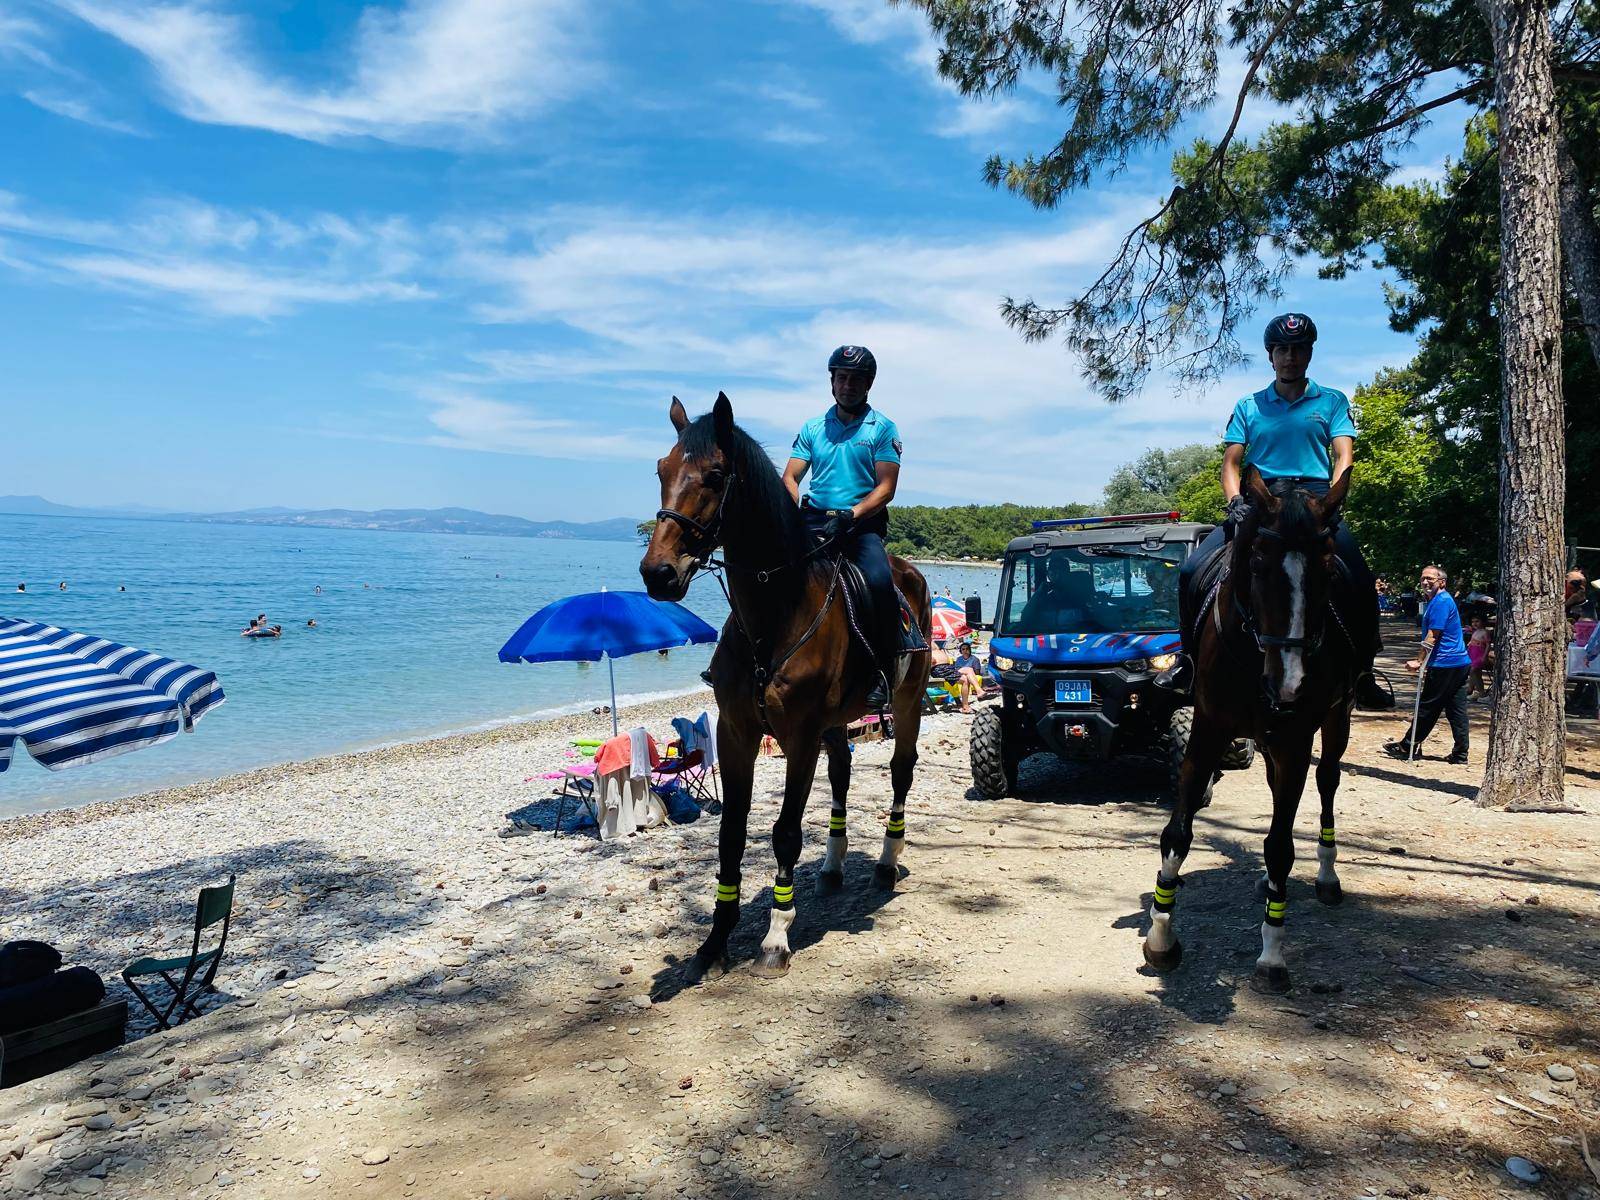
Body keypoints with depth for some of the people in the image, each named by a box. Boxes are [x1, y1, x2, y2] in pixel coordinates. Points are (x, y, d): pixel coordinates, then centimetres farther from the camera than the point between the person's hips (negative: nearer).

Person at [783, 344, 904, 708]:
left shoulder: (883, 429, 6)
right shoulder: (813, 428, 16)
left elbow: (885, 488, -3)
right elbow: (790, 478, 9)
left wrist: (850, 516, -19)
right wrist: (796, 515, -12)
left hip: (863, 524, -3)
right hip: (814, 521, 3)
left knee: (879, 581, -31)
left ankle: (881, 671, -18)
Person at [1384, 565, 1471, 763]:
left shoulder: (1441, 602, -14)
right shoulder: (1435, 601, 18)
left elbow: (1432, 637, -17)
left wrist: (1418, 661, -13)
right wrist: (1423, 661, 21)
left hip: (1444, 665, -10)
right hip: (1459, 663, 10)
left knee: (1427, 708, -1)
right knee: (1456, 710, 8)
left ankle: (1406, 747, 6)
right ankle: (1460, 753, 10)